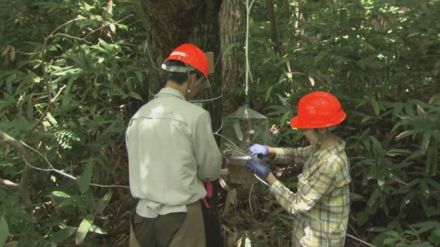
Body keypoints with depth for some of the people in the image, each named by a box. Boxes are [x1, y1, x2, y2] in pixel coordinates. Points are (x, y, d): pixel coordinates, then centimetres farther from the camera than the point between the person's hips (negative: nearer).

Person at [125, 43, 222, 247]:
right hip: (180, 216, -5)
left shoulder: (137, 116, 1)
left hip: (143, 214, 5)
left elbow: (141, 167, 7)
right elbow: (211, 170, -4)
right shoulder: (195, 115, -15)